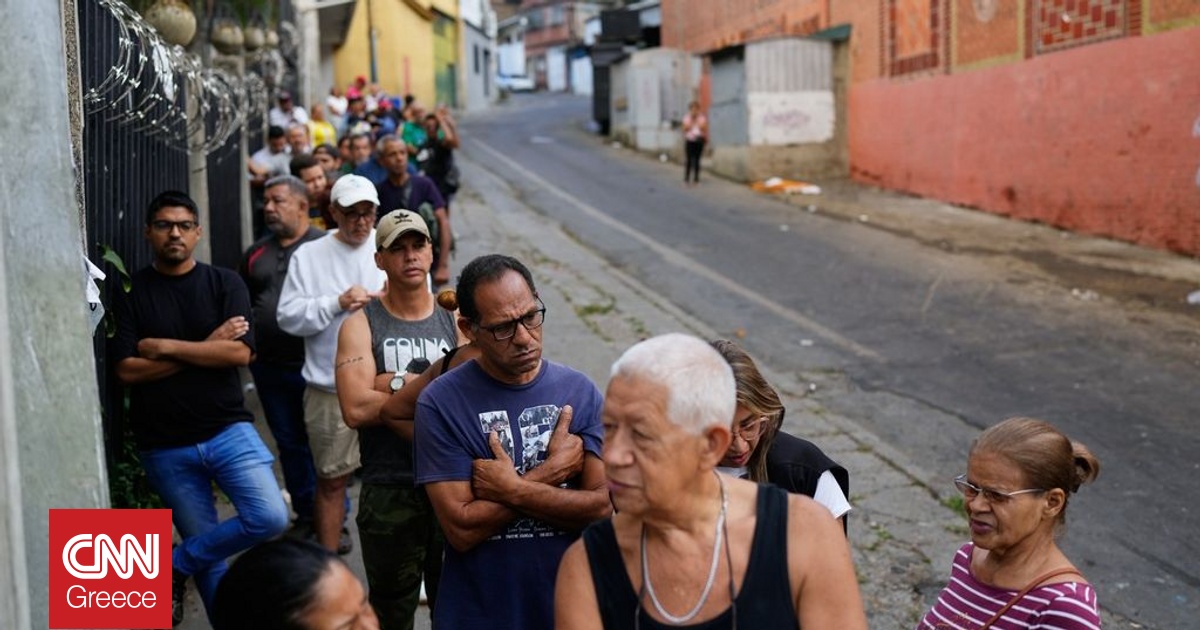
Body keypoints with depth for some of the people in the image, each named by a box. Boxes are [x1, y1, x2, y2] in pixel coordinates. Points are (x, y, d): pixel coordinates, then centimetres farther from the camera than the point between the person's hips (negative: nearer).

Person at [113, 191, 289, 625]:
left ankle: (174, 566, 5)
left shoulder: (225, 284, 2)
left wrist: (166, 347, -13)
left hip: (227, 430, 1)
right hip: (165, 446, 0)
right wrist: (206, 348, -12)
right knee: (208, 551, 5)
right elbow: (128, 369, -9)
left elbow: (240, 353, -11)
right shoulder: (131, 292, 1)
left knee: (271, 518, -16)